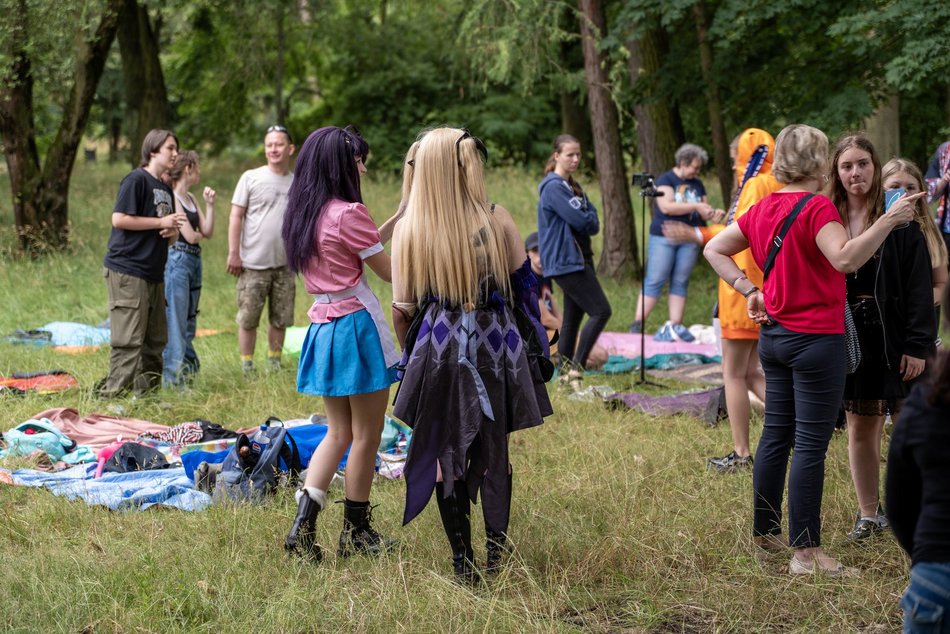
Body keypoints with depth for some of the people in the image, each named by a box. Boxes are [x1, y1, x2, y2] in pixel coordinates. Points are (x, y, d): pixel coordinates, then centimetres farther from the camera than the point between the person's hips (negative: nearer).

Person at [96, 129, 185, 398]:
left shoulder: (165, 189, 20)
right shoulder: (136, 179, -7)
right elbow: (119, 219, -16)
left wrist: (172, 232, 2)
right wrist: (161, 222, -12)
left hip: (154, 273, 9)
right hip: (127, 270, -9)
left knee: (155, 340, 10)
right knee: (129, 340, -13)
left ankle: (146, 393, 18)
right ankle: (114, 394, -12)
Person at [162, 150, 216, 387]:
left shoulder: (190, 198, 16)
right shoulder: (172, 198, -11)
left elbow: (208, 232, 10)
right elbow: (190, 236, -15)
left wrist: (209, 204, 3)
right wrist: (199, 235, 7)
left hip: (194, 261, 9)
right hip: (177, 259, -9)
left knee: (188, 323, 13)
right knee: (176, 322, -7)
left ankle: (187, 372, 20)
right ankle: (172, 377, -5)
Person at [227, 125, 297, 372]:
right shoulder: (251, 178, -1)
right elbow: (236, 216, -3)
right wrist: (233, 253, -9)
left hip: (284, 265, 3)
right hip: (253, 264, -3)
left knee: (280, 320, 10)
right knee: (248, 320, 1)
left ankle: (274, 365, 22)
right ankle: (247, 369, 9)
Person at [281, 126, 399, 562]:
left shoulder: (302, 215, 9)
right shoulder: (348, 213, -15)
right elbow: (390, 271, -8)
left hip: (323, 327, 8)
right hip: (357, 326, -8)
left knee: (338, 432, 15)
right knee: (366, 435, 5)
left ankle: (303, 525, 4)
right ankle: (356, 533, 14)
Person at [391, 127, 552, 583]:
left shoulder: (409, 229, -7)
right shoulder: (497, 221, -6)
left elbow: (402, 307, -3)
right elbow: (523, 287, 4)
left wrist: (410, 352, 15)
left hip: (438, 345, -1)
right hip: (494, 346, 1)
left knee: (444, 454, 9)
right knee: (494, 450, 15)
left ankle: (463, 561, 9)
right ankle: (496, 542, 4)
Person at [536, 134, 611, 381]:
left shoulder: (572, 186, 17)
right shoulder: (553, 187, -13)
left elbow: (593, 224, 13)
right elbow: (580, 221, -19)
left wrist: (588, 220, -8)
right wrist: (589, 218, 1)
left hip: (579, 258, 9)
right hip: (565, 261, -9)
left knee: (573, 318, 9)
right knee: (601, 311, -14)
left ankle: (566, 374, 12)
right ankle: (575, 369, -15)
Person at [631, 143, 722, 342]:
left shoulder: (697, 185, 15)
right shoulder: (665, 180, -3)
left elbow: (702, 211, 18)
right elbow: (666, 206, -17)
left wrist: (712, 214, -6)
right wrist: (696, 206, -18)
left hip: (689, 240, 5)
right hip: (664, 237, -5)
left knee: (680, 283, 4)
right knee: (654, 281, -7)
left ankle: (674, 327, 5)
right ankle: (637, 325, -5)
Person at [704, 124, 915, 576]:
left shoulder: (762, 209, 9)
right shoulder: (816, 208, -16)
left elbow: (714, 250, 17)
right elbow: (846, 258, -31)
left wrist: (748, 290, 12)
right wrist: (889, 220, -29)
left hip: (773, 335, 8)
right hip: (816, 340, -8)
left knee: (775, 435, 15)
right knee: (811, 444, -6)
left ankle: (764, 535, 22)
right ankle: (806, 553, -5)